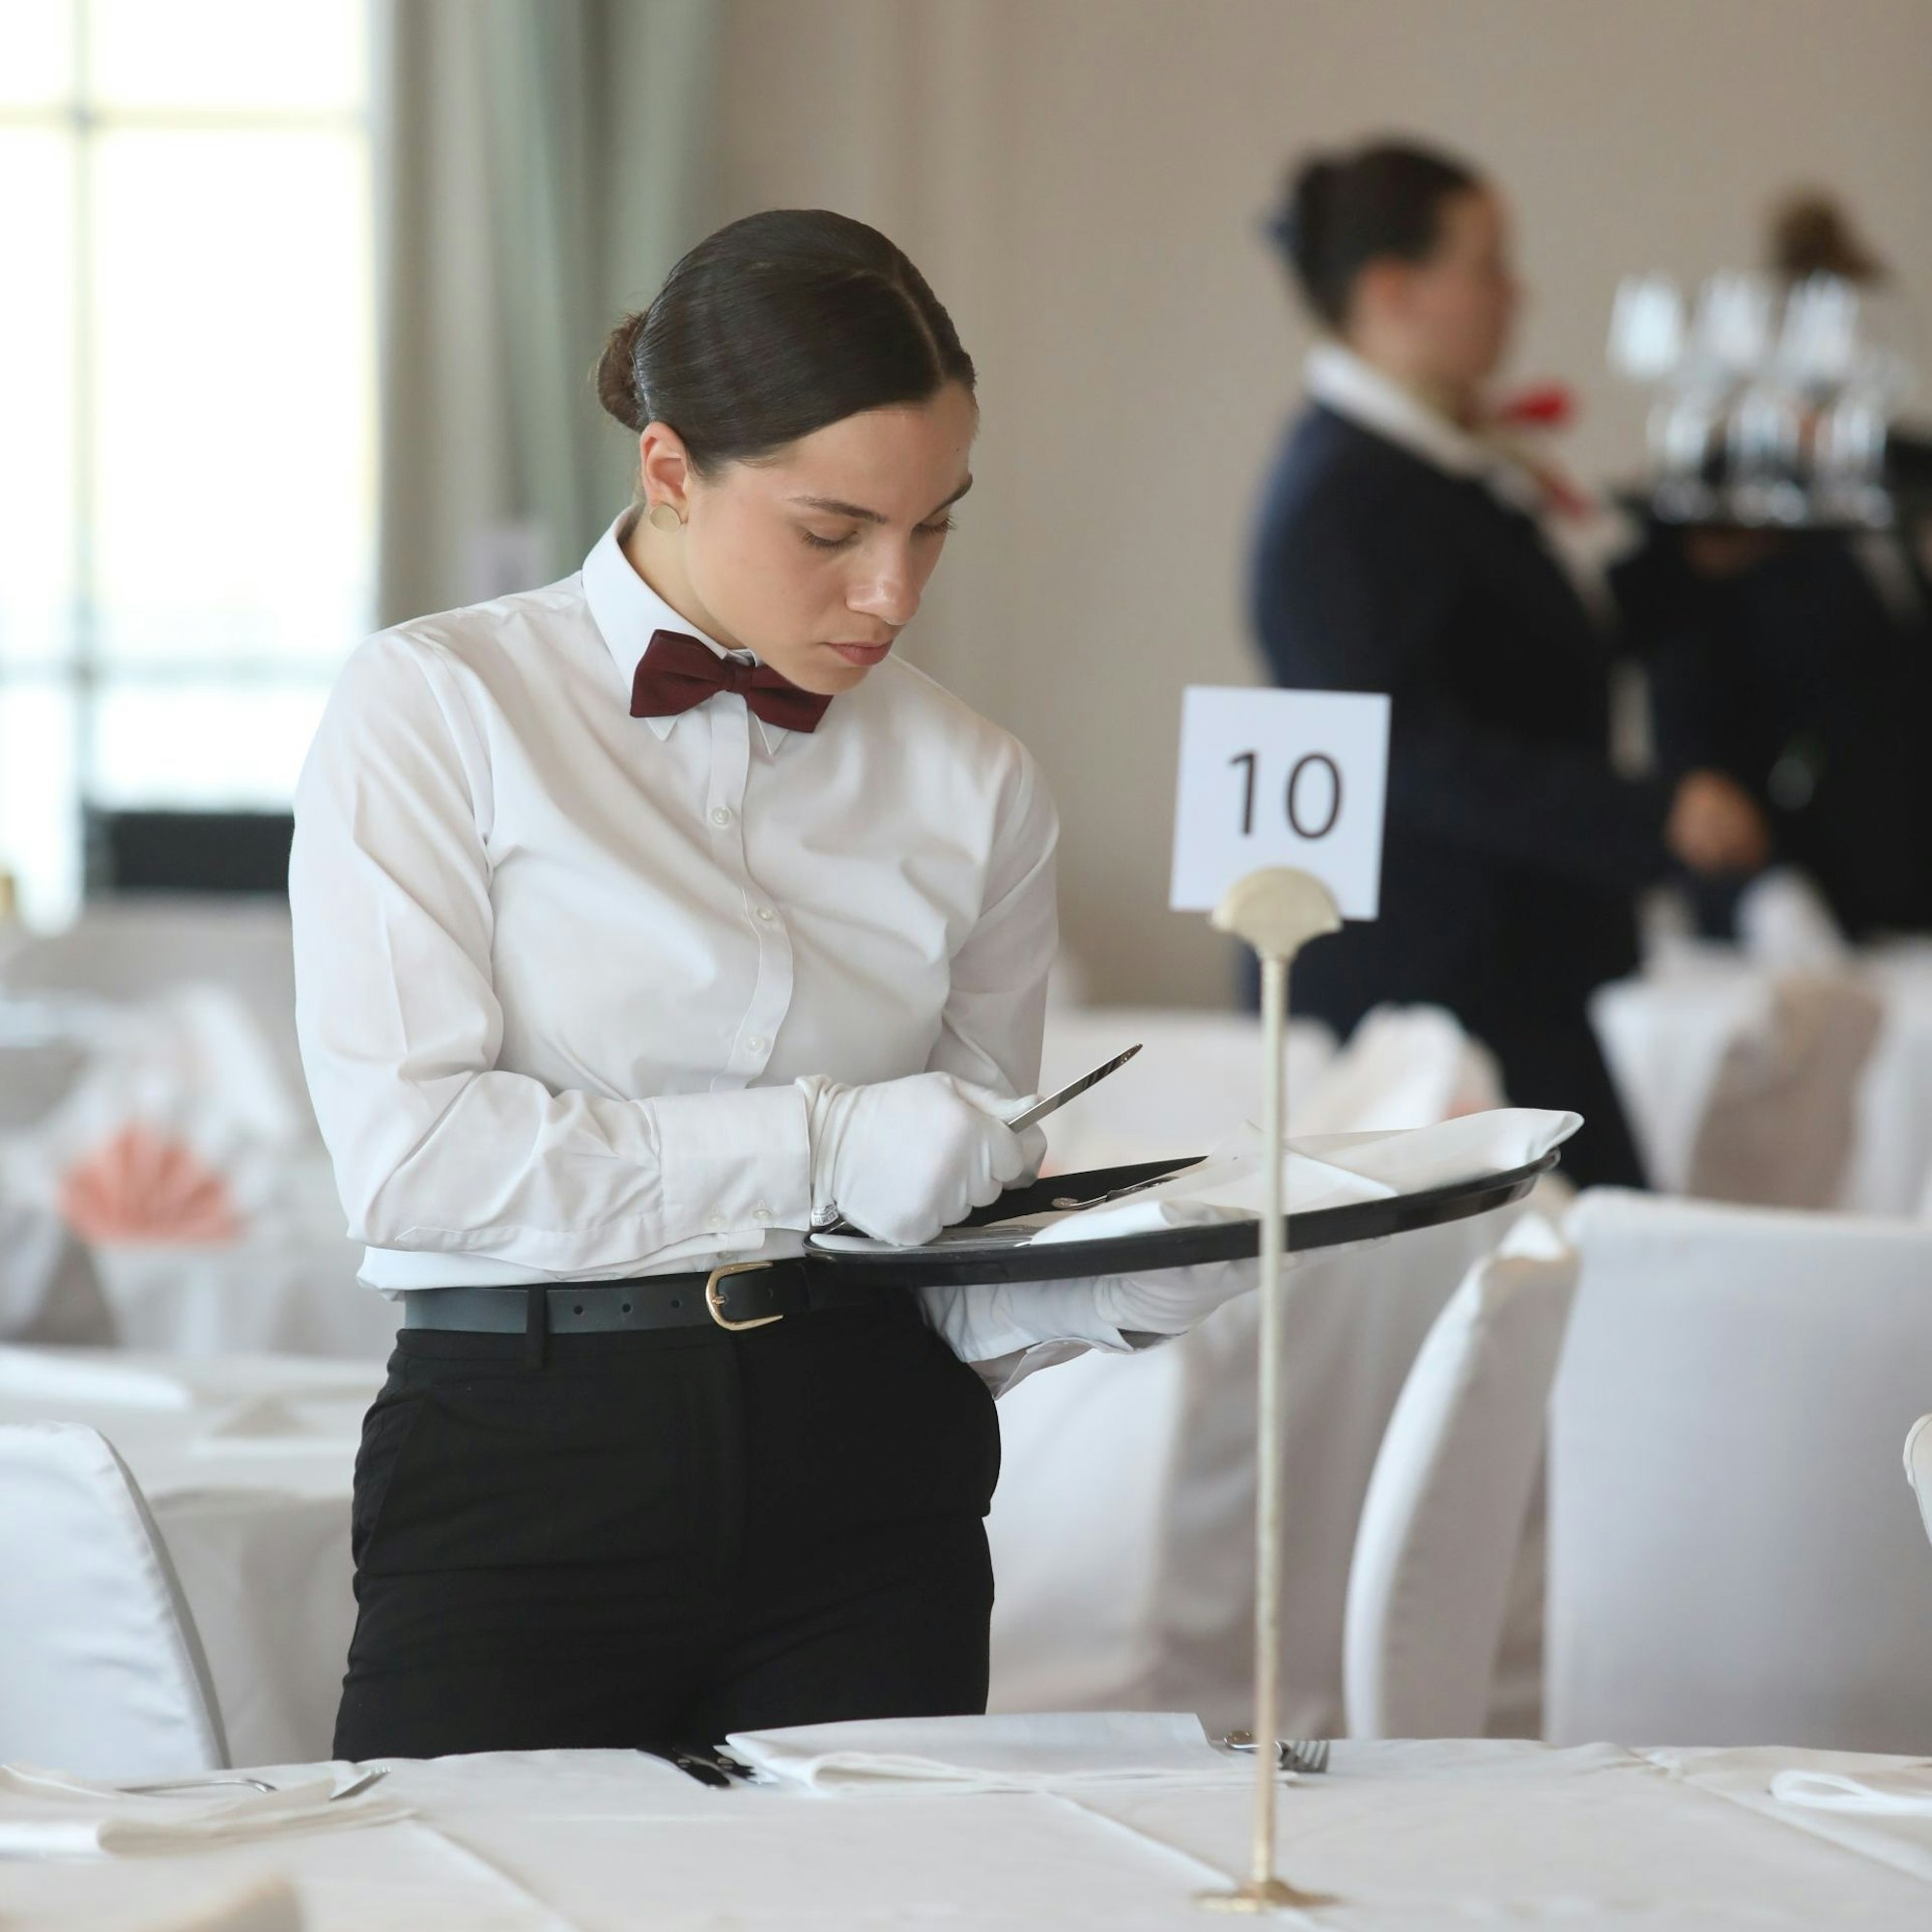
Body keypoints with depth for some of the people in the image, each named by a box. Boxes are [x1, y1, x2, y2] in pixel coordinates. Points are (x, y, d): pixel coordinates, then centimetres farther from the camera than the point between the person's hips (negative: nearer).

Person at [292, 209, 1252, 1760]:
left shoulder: (973, 785, 11)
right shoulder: (436, 707, 1)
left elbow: (957, 1259, 10)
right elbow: (404, 1150, -11)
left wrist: (1129, 1287, -11)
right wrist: (814, 1147, -16)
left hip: (866, 1474, 3)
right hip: (526, 1469, -3)